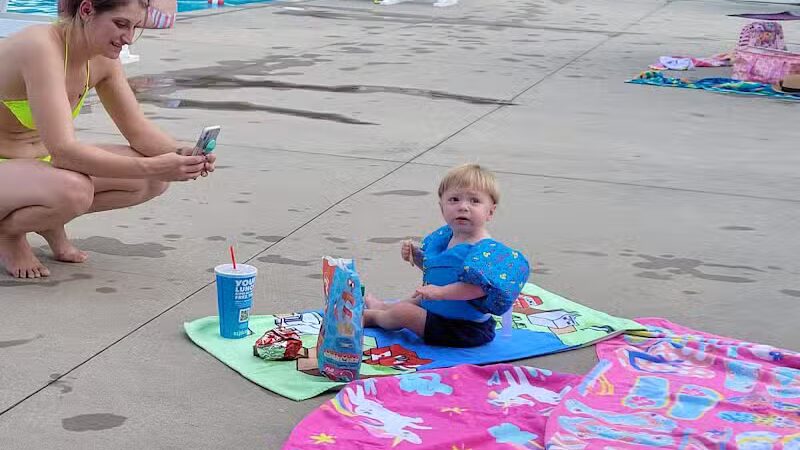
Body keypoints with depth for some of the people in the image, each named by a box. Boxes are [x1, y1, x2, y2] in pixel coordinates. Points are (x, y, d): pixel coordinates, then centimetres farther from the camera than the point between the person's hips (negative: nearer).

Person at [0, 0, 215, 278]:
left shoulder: (102, 60, -4)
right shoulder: (41, 48, -29)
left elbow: (137, 129, 2)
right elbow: (63, 150, -37)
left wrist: (180, 153, -20)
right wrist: (152, 167, -41)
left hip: (39, 161, 8)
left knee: (154, 180, -9)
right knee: (73, 191, -39)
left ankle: (50, 223, 9)